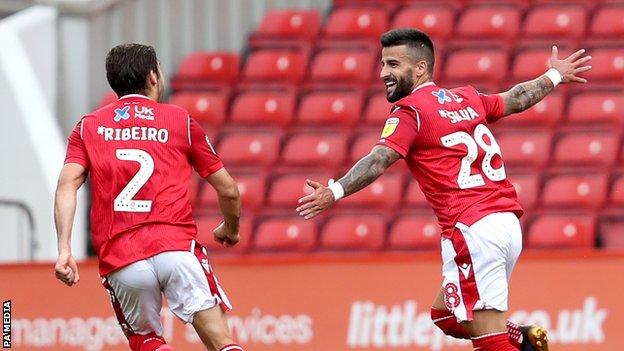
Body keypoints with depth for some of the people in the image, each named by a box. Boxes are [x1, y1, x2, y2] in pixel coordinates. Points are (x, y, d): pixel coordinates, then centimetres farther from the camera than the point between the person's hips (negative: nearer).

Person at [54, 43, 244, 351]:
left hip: (119, 260, 2)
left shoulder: (88, 127, 16)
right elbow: (228, 190, 17)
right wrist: (230, 230, 37)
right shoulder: (181, 121, 14)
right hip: (176, 244, -2)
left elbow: (67, 184, -1)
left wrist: (64, 250, -7)